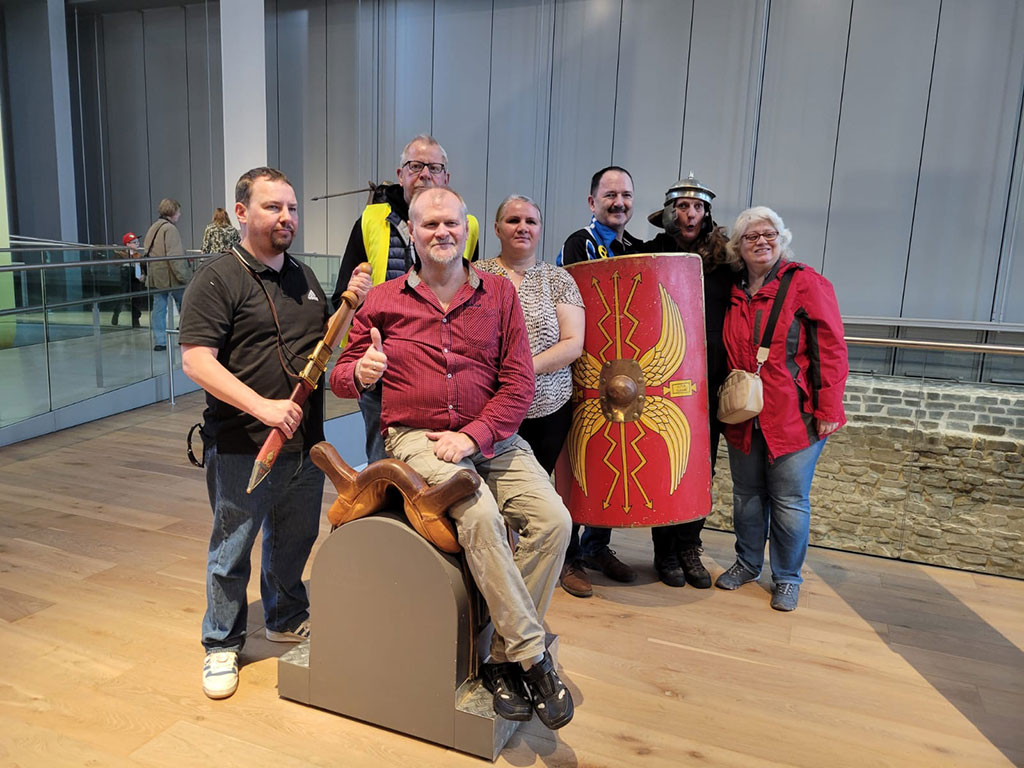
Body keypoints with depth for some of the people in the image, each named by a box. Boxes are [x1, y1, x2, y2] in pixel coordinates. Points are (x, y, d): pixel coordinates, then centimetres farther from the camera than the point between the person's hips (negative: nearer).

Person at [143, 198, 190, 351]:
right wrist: (183, 276, -19)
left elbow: (148, 253, 19)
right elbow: (175, 256, -21)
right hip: (170, 276, -8)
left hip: (155, 276, 8)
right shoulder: (170, 229, -13)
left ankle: (159, 341, 7)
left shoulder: (153, 227, 16)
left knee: (159, 307, 7)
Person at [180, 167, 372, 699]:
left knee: (295, 539, 19)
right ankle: (222, 645, 28)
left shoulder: (304, 277, 13)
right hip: (241, 448, -6)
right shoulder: (218, 279, -10)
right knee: (232, 550, 8)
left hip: (304, 440, 6)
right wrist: (261, 406, -27)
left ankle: (287, 620, 41)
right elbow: (196, 360, -17)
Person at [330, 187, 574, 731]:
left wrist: (472, 435, -13)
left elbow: (519, 382, 1)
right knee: (480, 512, -31)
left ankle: (504, 660, -5)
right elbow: (341, 376, 11)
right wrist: (360, 373, -15)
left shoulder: (498, 293, 7)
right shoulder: (383, 300, 7)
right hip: (416, 437, -2)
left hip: (491, 436, 3)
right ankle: (533, 656, -16)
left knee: (553, 521, -19)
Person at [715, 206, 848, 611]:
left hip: (795, 417, -4)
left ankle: (787, 577, 23)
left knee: (790, 500, 4)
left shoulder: (806, 283, -6)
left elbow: (831, 349, -9)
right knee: (747, 494, 15)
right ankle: (747, 563, 34)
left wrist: (828, 409, -13)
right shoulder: (733, 291, 8)